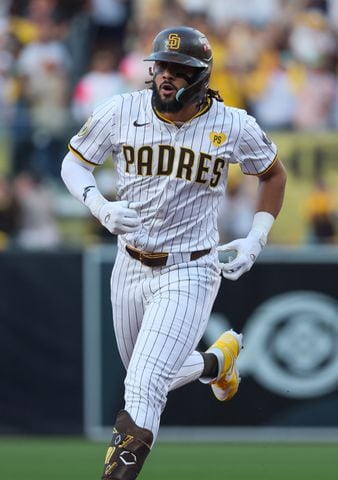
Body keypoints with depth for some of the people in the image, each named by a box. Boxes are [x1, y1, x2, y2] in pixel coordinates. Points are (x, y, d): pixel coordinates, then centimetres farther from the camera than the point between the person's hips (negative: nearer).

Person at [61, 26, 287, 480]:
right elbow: (74, 162, 4)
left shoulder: (232, 126, -10)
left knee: (143, 389, -17)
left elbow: (274, 173, 8)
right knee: (151, 377, 22)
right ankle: (217, 360, 50)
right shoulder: (121, 113, -8)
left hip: (189, 272, -4)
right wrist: (102, 207, -15)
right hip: (131, 268, 4)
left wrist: (255, 240, -1)